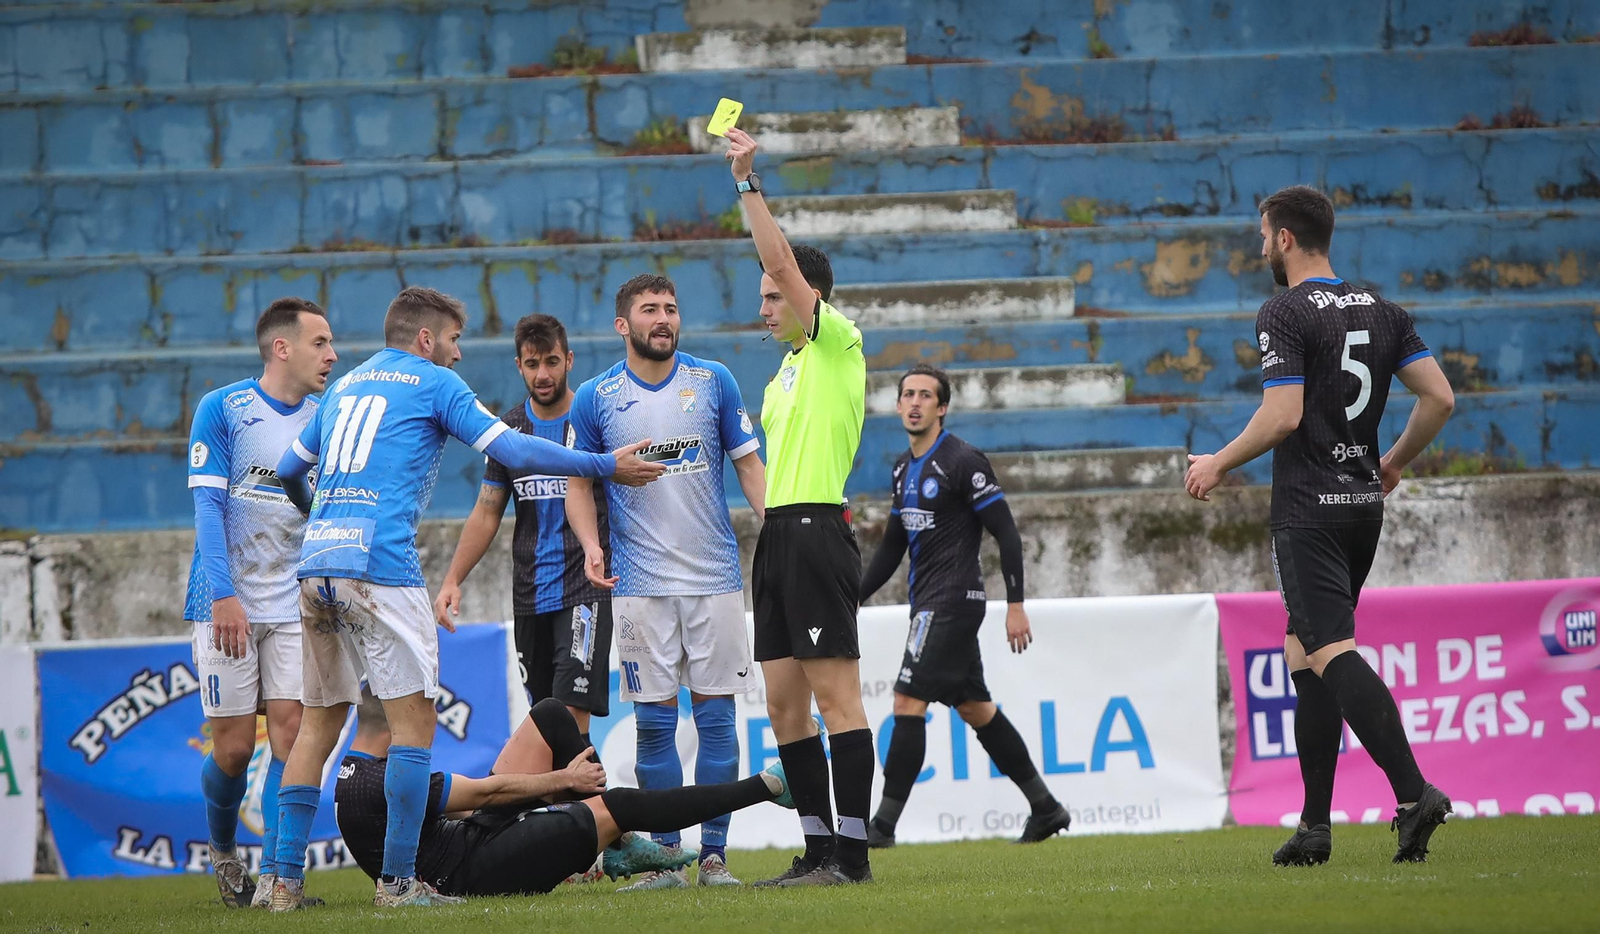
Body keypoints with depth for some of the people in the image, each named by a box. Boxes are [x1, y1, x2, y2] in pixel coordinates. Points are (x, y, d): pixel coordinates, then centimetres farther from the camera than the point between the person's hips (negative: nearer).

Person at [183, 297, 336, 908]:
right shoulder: (222, 410, -4)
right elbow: (208, 505, -9)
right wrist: (224, 595, -18)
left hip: (294, 605, 3)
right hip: (228, 604, -3)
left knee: (291, 730, -9)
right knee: (234, 746, -2)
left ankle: (273, 878, -7)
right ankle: (223, 849, 26)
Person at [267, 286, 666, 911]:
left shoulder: (345, 386, 23)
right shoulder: (433, 383, 5)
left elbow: (289, 468, 31)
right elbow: (512, 450, -1)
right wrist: (607, 466, 6)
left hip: (316, 564, 7)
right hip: (380, 563, -7)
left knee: (319, 724, 12)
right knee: (413, 718, -3)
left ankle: (285, 879, 7)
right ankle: (398, 881, -8)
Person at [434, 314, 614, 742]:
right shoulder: (508, 429, 9)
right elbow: (486, 514, 14)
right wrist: (452, 581, 4)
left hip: (586, 586, -5)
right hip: (529, 594, 5)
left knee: (571, 709, -16)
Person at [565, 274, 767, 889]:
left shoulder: (714, 381, 5)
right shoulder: (595, 398, 3)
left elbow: (748, 462, 9)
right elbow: (579, 480, 11)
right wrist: (591, 544, -6)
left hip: (715, 577, 1)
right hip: (639, 582, -1)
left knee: (715, 715, -1)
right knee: (654, 721, -2)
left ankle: (714, 854, 5)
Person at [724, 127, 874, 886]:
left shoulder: (837, 344, -3)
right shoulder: (787, 370, 22)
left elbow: (782, 259, -13)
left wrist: (747, 181, -10)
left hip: (816, 530, -9)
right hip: (779, 533, 9)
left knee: (836, 693, -10)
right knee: (785, 703, 7)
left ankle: (852, 851, -11)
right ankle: (818, 846, 10)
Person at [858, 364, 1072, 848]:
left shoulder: (963, 462, -11)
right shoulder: (904, 469, 14)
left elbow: (1006, 532, -12)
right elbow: (892, 547, 23)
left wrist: (1016, 605, -16)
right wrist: (853, 599, 17)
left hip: (953, 600, -9)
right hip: (928, 602, 9)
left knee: (908, 700, -14)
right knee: (974, 707, 13)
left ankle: (884, 823, -13)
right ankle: (1045, 809, 21)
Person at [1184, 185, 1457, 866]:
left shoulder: (1285, 314, -10)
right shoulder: (1382, 313, 11)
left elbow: (1283, 416, -18)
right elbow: (1439, 397, 7)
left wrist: (1218, 465, -4)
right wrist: (1393, 464, 22)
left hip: (1308, 510, -8)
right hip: (1364, 503, 8)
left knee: (1333, 653, -13)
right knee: (1304, 654, 14)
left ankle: (1413, 792, -29)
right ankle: (1315, 827, 11)